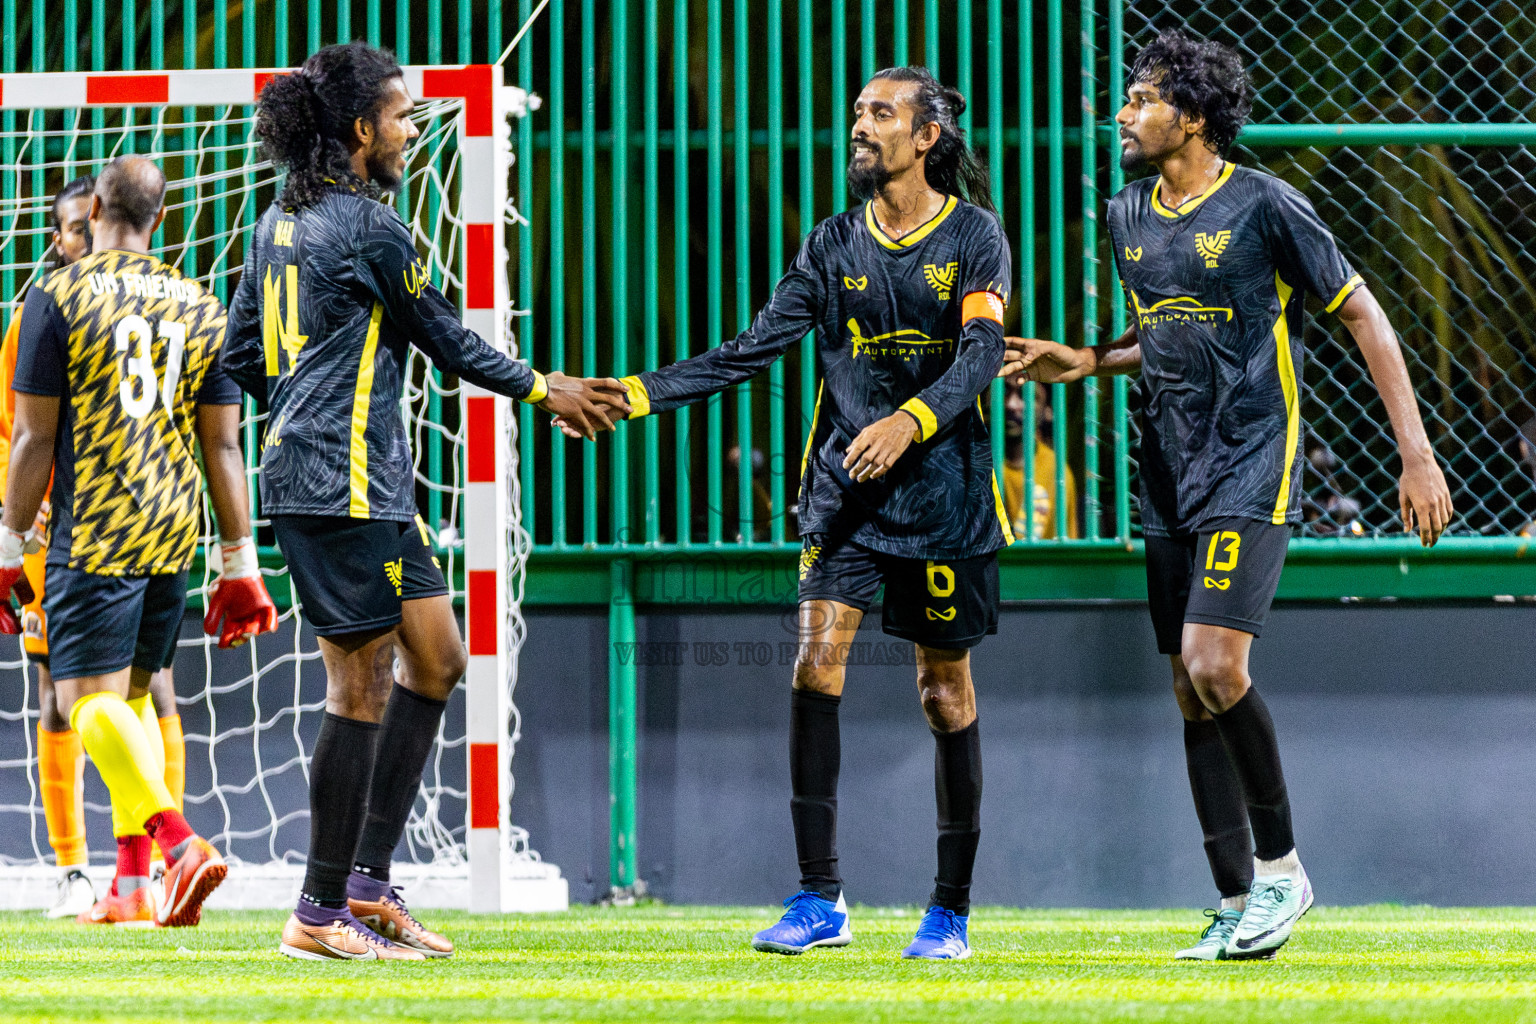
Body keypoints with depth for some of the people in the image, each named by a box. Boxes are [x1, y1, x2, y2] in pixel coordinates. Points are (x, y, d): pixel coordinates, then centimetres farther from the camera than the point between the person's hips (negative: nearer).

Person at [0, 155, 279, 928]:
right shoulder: (200, 309, 9)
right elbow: (222, 445, 8)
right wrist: (240, 565, 11)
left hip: (93, 535, -5)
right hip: (175, 533, 5)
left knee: (90, 700, -7)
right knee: (131, 697, 15)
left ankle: (183, 845, -26)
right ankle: (132, 886, 11)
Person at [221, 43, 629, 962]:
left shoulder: (282, 222, 14)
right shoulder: (368, 227, -12)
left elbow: (243, 356, 18)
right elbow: (447, 341, -4)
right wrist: (545, 390, 9)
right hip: (344, 482, -10)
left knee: (436, 657, 11)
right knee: (363, 686, -6)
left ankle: (369, 883, 11)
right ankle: (321, 916, -4)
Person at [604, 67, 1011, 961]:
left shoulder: (975, 237, -3)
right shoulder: (835, 244, 9)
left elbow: (980, 356, -16)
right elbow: (754, 350, 6)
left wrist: (909, 422, -34)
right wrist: (637, 394, -4)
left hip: (942, 488, -3)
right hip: (844, 486, 3)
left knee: (946, 693, 3)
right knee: (817, 661, -12)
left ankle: (952, 910, 14)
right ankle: (820, 901, -9)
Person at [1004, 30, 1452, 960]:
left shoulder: (1264, 206, -9)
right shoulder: (1128, 216, 11)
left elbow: (1363, 315, -5)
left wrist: (1417, 454, -9)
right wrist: (1087, 362, 8)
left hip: (1252, 475, -7)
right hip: (1170, 483, 7)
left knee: (1214, 664, -20)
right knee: (1192, 695, 4)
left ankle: (1281, 865, -4)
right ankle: (1239, 905, 9)